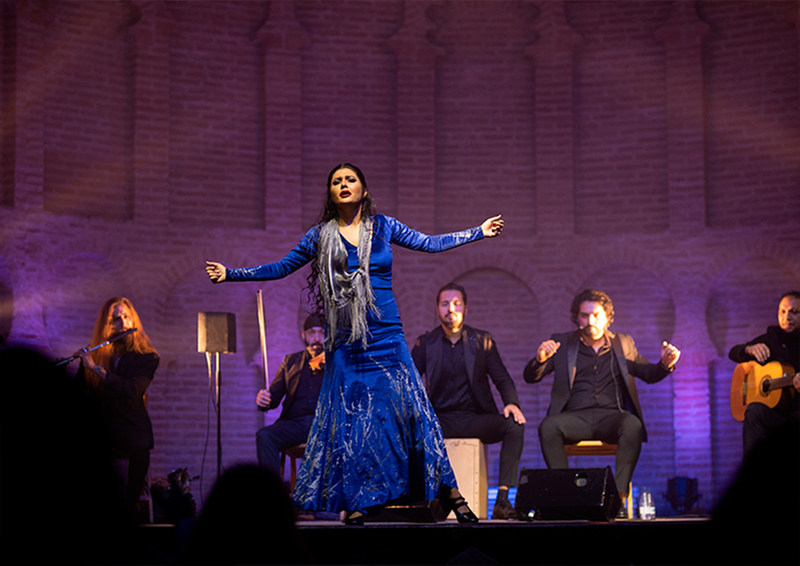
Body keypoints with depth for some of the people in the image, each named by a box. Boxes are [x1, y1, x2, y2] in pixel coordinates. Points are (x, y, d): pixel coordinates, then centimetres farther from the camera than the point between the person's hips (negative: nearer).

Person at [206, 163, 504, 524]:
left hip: (387, 339, 0)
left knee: (411, 411, -4)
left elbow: (431, 243, 13)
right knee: (349, 420, 0)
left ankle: (449, 493, 1)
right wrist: (231, 273, 9)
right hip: (346, 343, 0)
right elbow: (280, 268, 12)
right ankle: (355, 502, 8)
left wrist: (478, 232, 13)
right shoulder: (320, 236, 6)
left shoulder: (383, 226, 6)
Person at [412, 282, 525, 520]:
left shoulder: (482, 340, 10)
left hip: (474, 419, 0)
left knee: (514, 426, -29)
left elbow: (502, 379, 6)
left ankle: (502, 500, -32)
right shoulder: (425, 343, 10)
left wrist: (512, 403, -16)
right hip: (439, 420, 0)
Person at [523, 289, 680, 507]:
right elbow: (531, 377, 8)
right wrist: (540, 359, -15)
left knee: (633, 425, -34)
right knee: (548, 426, -33)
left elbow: (649, 374, 22)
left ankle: (618, 496, -35)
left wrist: (665, 364, -2)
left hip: (611, 415, 0)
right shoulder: (562, 343, 14)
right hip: (575, 416, 0)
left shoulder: (623, 343, 19)